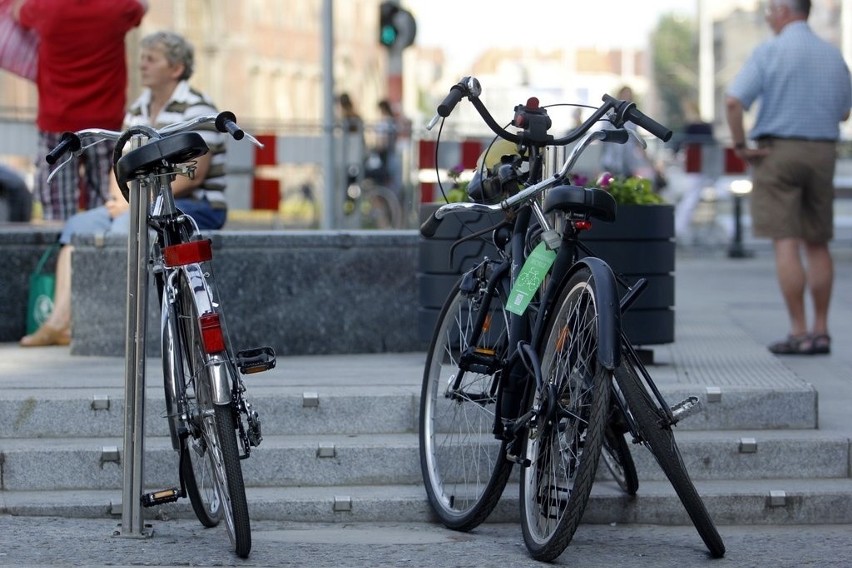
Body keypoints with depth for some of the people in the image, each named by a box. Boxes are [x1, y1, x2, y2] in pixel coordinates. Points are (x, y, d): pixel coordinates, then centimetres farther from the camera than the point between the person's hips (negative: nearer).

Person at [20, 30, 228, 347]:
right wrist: (117, 196, -6)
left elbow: (193, 173, -18)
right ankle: (60, 319, -19)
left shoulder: (195, 110, -10)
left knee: (126, 226, -31)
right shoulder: (138, 110, 15)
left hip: (196, 208, -8)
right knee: (79, 225, -7)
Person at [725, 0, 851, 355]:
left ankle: (799, 333, -10)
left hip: (777, 151, -5)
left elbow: (734, 101, -18)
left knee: (786, 244, -6)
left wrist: (740, 145, -8)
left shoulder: (769, 51, -7)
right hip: (822, 152, 5)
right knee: (817, 245, 12)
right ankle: (821, 332, 13)